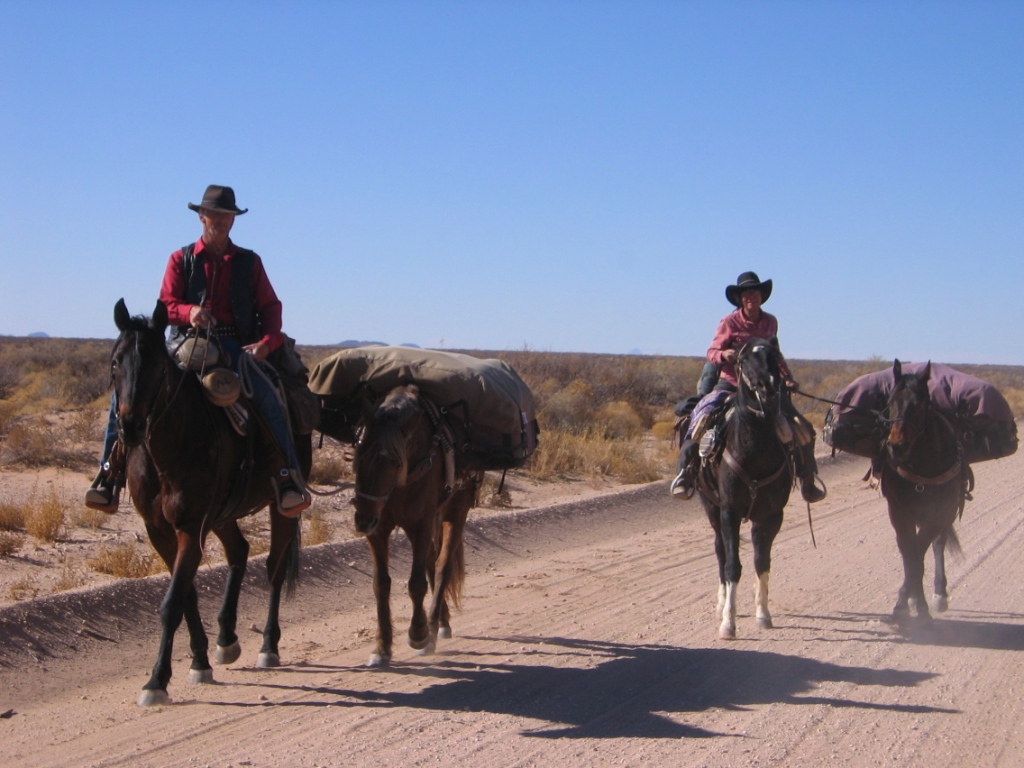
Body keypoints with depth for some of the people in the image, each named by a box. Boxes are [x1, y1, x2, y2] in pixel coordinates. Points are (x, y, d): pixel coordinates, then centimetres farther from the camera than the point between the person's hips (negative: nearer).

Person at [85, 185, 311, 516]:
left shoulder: (249, 262, 13)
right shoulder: (181, 260, 12)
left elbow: (270, 307, 8)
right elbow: (166, 304, 3)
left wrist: (267, 342, -12)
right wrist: (188, 312, -21)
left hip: (236, 345, -1)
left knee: (268, 397, -30)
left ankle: (289, 478, -24)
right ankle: (111, 471, -11)